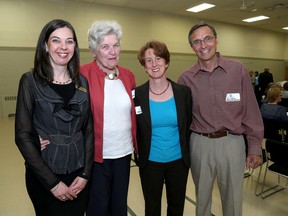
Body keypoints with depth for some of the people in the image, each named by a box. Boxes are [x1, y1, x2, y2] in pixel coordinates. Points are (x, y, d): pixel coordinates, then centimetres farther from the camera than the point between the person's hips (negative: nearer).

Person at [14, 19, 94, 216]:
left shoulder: (82, 82, 0)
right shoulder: (30, 81, -8)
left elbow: (88, 130, 2)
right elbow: (23, 136, -10)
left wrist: (85, 173, -5)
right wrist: (52, 182, -13)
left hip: (79, 172, 3)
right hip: (44, 175, -3)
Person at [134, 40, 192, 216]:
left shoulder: (183, 92, -7)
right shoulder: (137, 94, -11)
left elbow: (188, 126, 4)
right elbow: (135, 130, -1)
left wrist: (185, 151, 6)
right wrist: (141, 155, 1)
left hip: (178, 160, 1)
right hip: (150, 162, -1)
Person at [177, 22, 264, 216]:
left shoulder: (238, 70, -4)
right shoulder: (186, 78, -2)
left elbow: (251, 112, -1)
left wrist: (255, 148, -1)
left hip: (232, 142, 0)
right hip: (200, 144, 1)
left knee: (233, 198, 16)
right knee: (202, 196, 19)